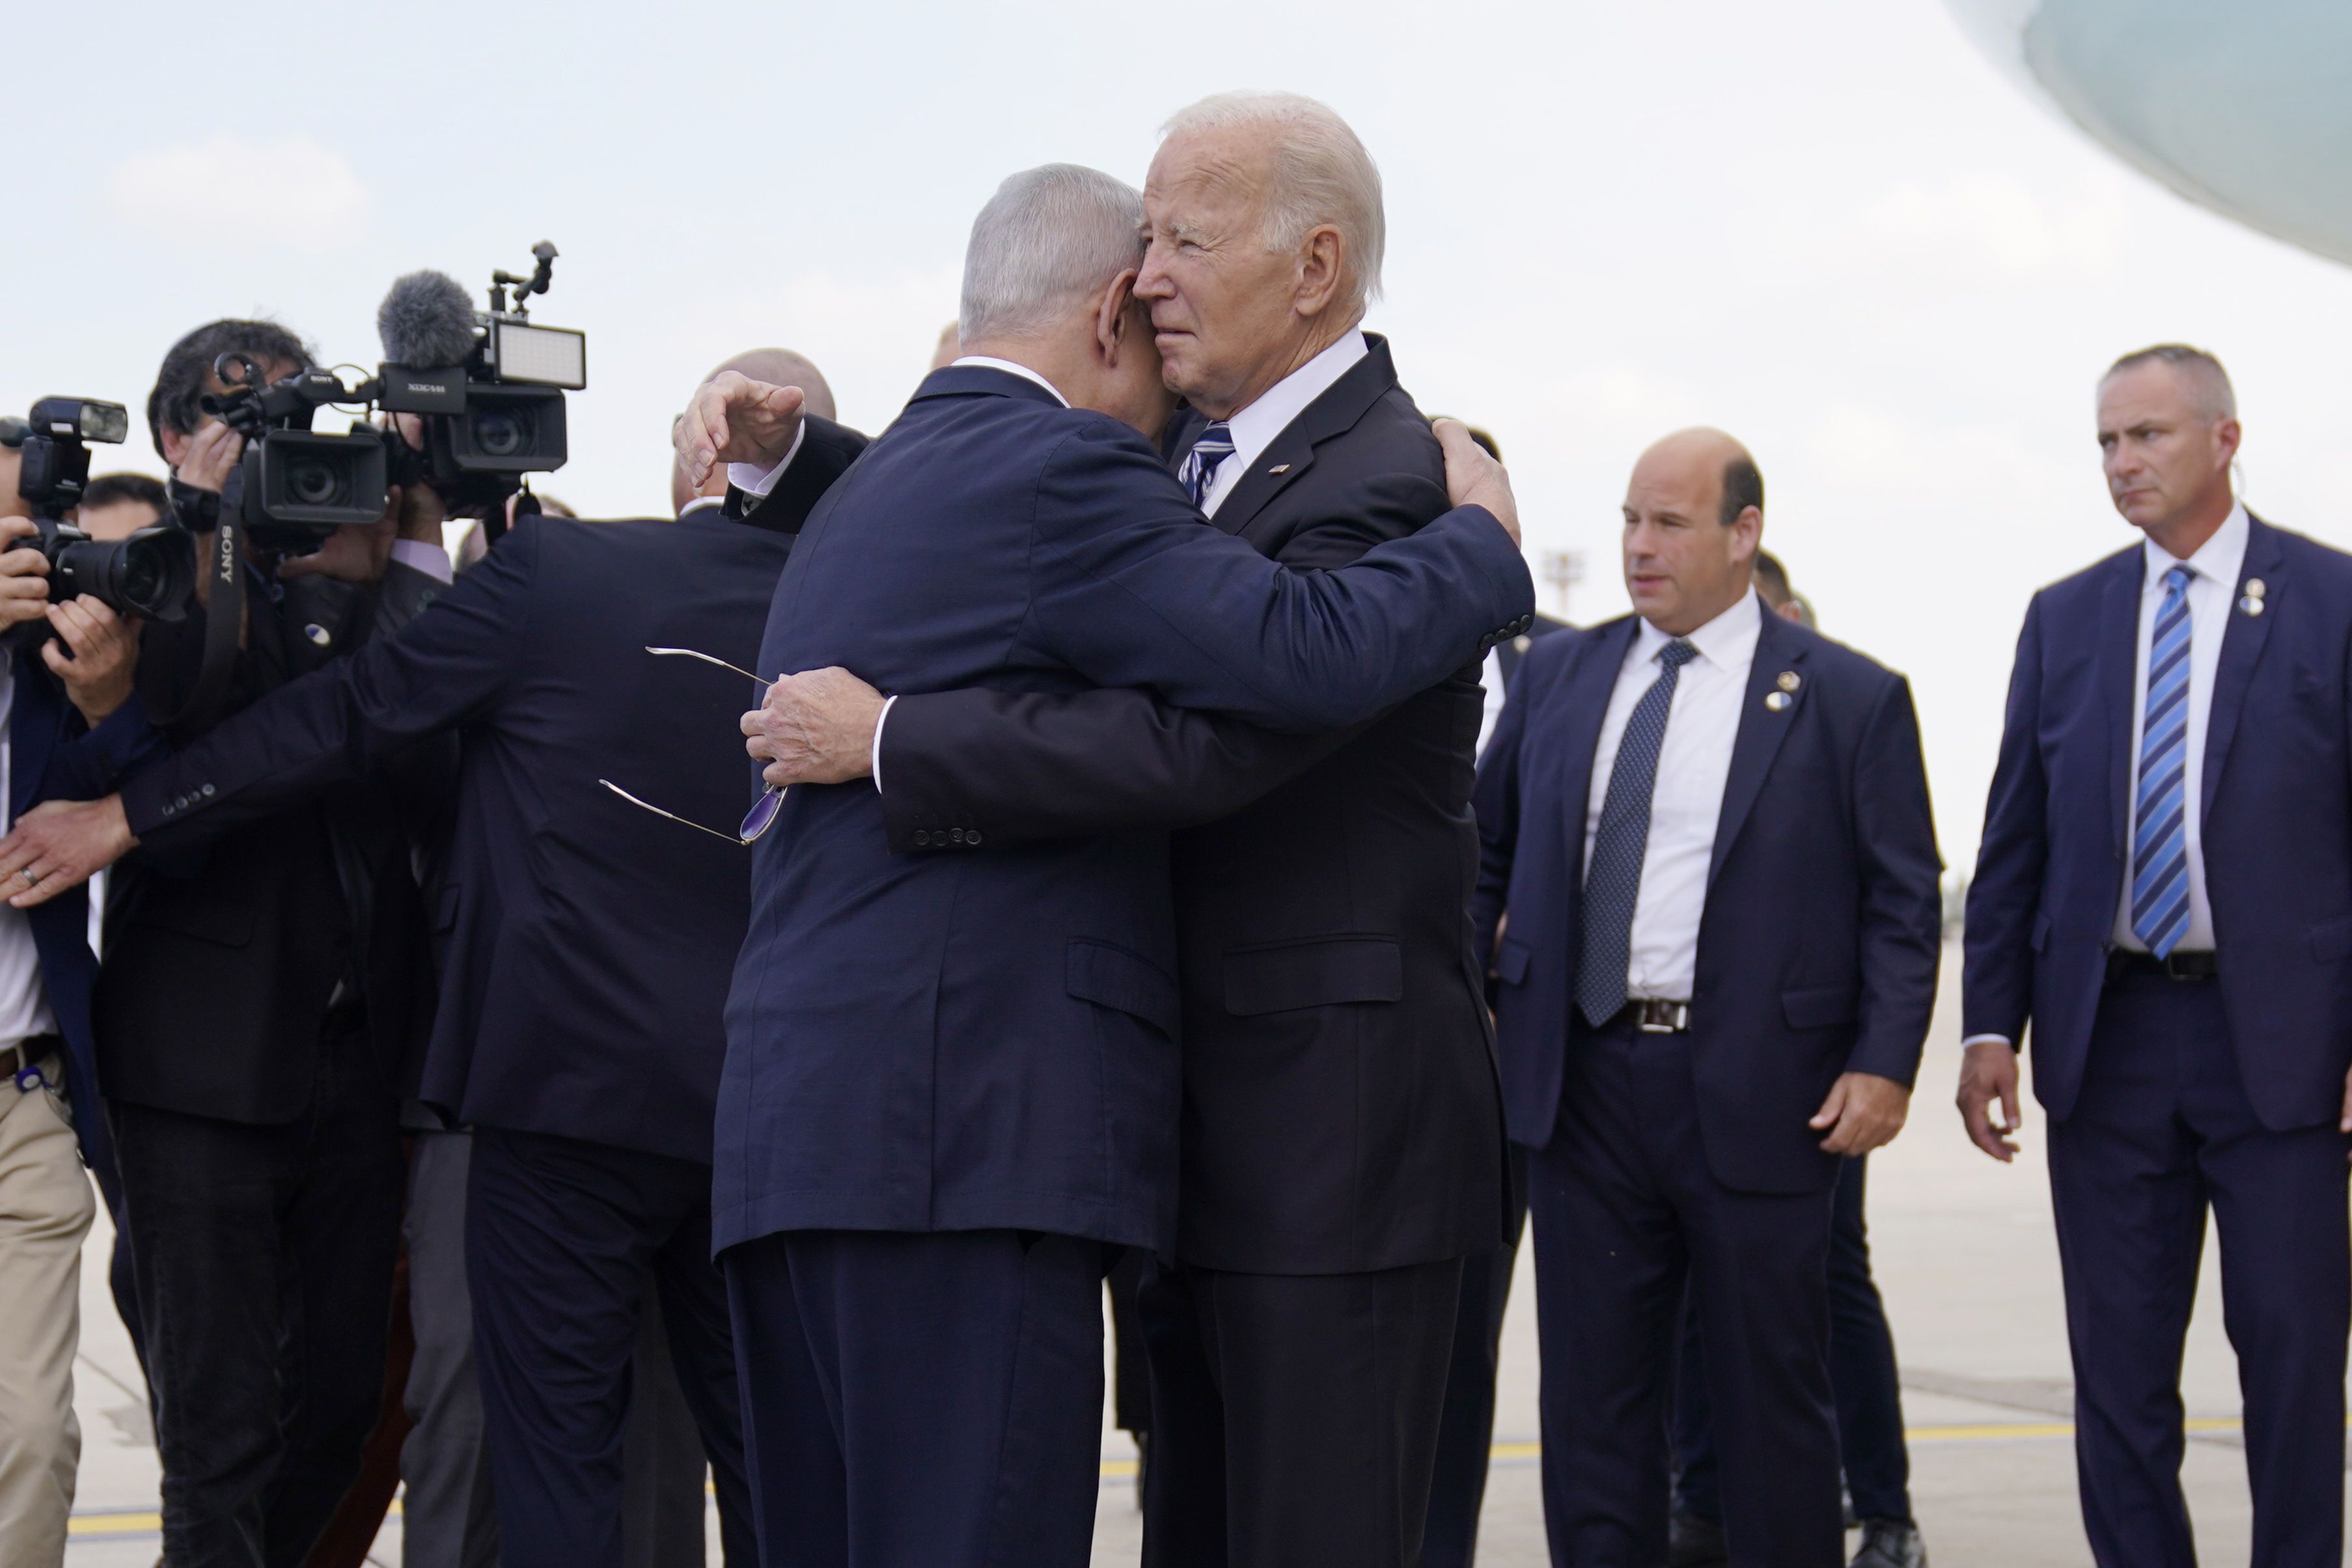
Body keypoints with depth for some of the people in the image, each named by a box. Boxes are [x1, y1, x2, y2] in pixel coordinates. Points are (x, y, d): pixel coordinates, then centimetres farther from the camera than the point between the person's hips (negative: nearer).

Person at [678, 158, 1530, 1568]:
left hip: (791, 1133, 10)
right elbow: (1309, 654, -16)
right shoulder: (1059, 471, -7)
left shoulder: (862, 490, 24)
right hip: (972, 1132, -10)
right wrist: (1481, 534, -1)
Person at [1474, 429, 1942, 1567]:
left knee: (1772, 1396, 6)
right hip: (1581, 1080, 4)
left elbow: (1902, 903, -2)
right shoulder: (1557, 676, 10)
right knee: (1592, 1393, 8)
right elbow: (1488, 848, 17)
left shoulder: (1850, 700, -1)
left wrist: (1884, 1063, -12)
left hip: (1758, 1092, -3)